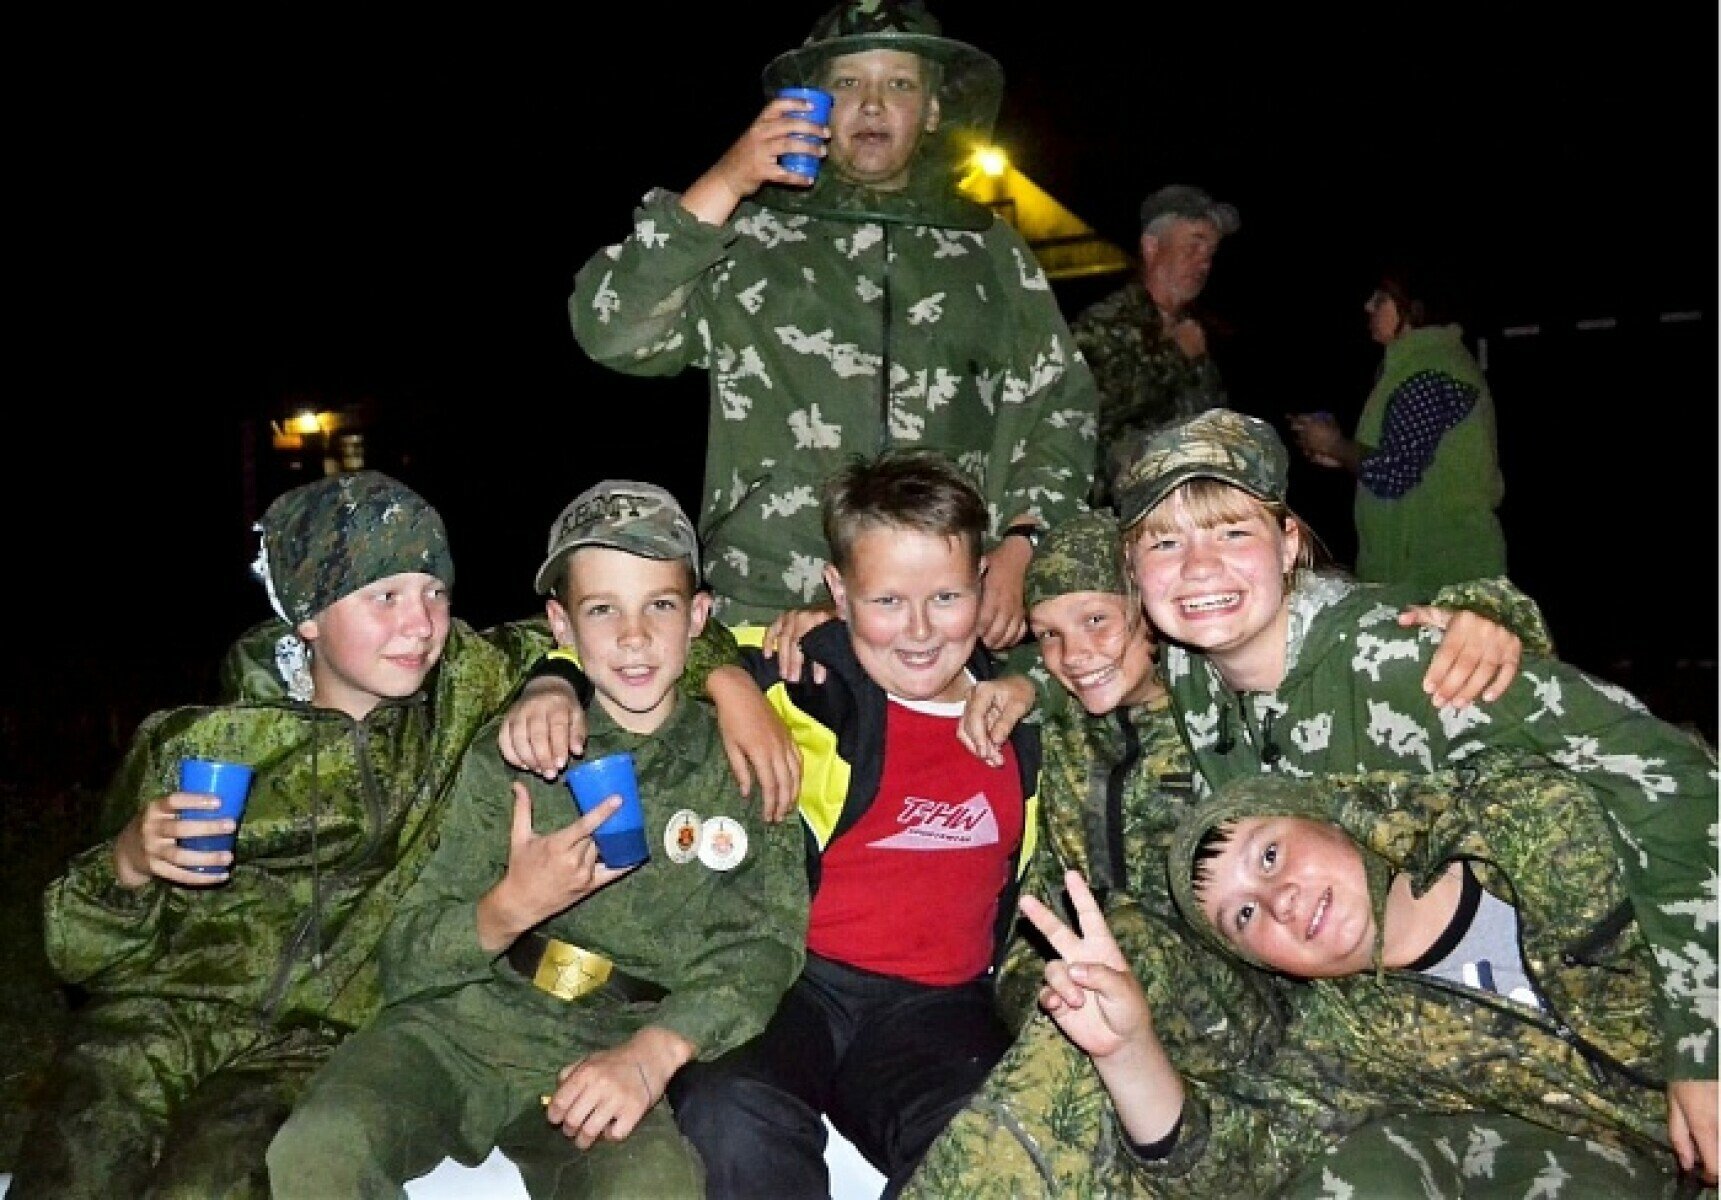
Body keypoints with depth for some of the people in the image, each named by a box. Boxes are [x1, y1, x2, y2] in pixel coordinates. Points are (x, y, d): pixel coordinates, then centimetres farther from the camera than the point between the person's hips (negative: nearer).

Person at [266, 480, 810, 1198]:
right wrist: (510, 908, -16)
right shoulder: (508, 753, 7)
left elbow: (766, 944, -4)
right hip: (461, 1025, 2)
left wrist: (655, 1051, -21)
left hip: (615, 1051, -1)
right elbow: (406, 964, 5)